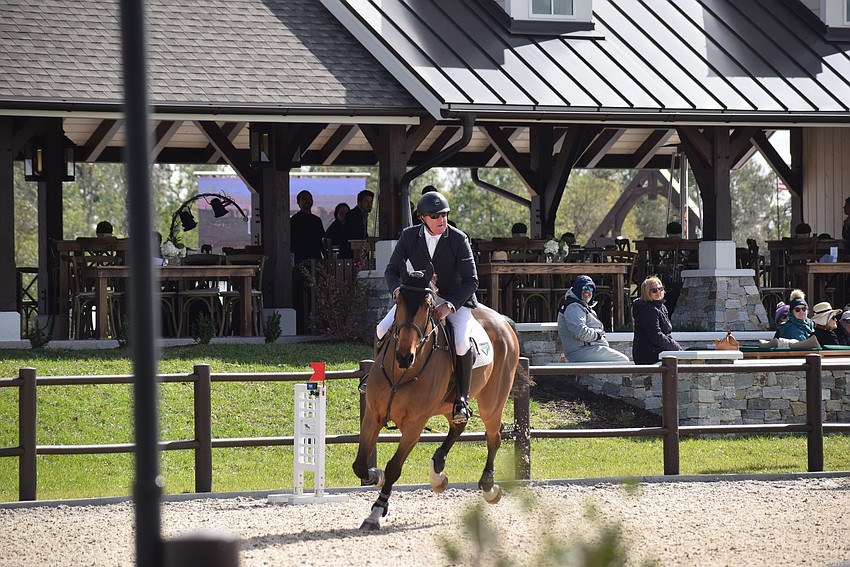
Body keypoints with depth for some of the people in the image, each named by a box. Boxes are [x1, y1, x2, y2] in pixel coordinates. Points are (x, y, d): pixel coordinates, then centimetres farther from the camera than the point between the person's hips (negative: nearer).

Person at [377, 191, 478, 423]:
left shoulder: (459, 239, -14)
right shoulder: (409, 236, -6)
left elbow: (471, 280, -15)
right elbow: (392, 270, 0)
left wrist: (450, 306, -29)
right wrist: (398, 289, -24)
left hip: (456, 299, -3)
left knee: (461, 342, -30)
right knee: (383, 330, -16)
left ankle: (462, 399, -12)